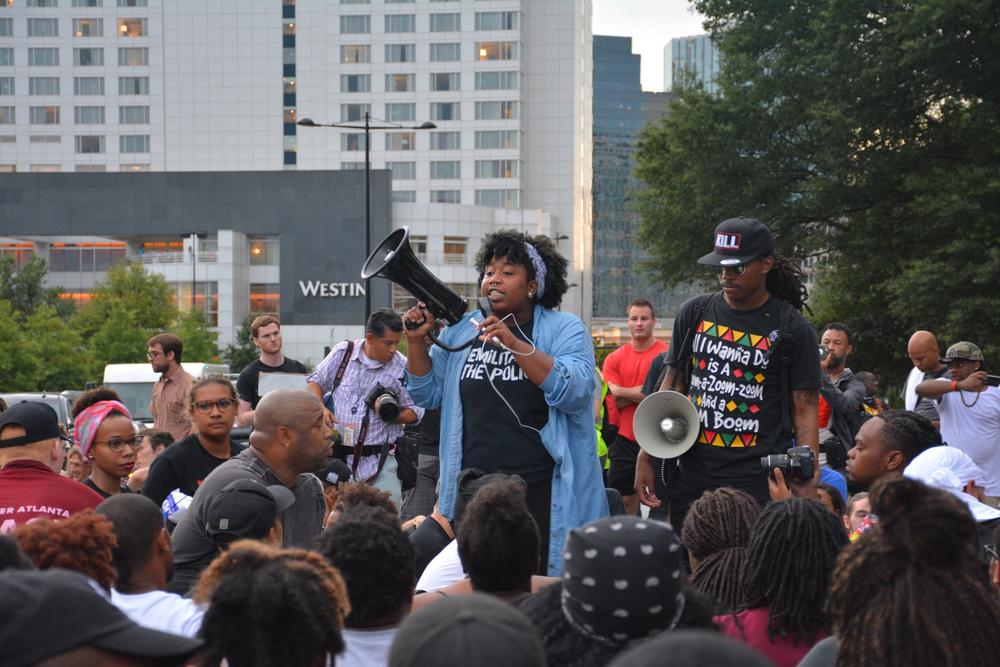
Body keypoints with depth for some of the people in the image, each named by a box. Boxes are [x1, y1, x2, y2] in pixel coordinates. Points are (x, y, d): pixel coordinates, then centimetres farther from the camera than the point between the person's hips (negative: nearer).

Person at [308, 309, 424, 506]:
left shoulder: (402, 368, -4)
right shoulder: (343, 352, 3)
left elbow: (415, 412, 2)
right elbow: (316, 381, 14)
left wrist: (392, 415, -18)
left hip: (379, 462, -2)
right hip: (336, 457, 2)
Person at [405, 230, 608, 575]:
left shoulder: (564, 329, 0)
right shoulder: (462, 330, 12)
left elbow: (574, 392, -16)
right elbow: (429, 394, 17)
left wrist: (515, 344, -22)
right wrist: (416, 340, 2)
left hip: (541, 491, -4)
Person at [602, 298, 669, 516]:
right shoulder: (615, 359, 7)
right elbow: (611, 400, -3)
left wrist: (623, 392, -10)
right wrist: (643, 391, -12)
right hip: (625, 439, 3)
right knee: (625, 499, 4)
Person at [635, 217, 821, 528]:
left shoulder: (792, 329, -1)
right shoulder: (694, 314, 10)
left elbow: (804, 409, -1)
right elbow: (671, 388, 14)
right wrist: (646, 457, 8)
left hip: (758, 482, -4)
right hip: (693, 476, 4)